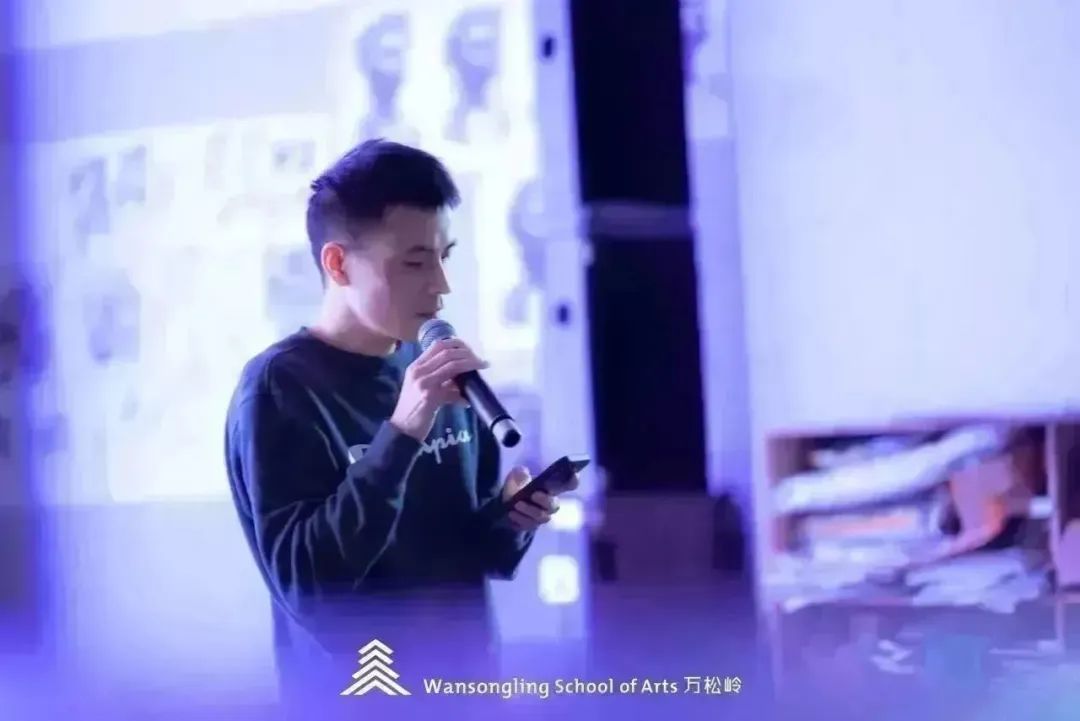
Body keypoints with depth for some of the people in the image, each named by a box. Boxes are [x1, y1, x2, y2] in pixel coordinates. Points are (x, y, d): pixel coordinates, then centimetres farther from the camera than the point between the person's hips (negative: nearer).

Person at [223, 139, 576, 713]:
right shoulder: (278, 387, -13)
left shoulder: (438, 373, 2)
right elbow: (302, 585, -23)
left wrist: (511, 518, -10)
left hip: (469, 691, 5)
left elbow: (481, 554, 11)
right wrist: (401, 434, -28)